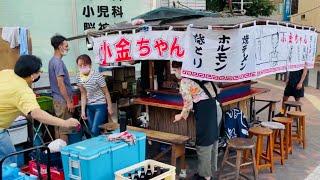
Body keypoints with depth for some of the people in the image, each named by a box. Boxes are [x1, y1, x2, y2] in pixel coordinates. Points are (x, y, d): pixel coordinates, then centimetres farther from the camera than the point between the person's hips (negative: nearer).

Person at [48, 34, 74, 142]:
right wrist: (69, 101, -17)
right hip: (63, 100, -10)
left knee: (58, 127, 15)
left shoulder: (53, 61, 13)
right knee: (64, 130, -4)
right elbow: (61, 84, -21)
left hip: (57, 99, 10)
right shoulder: (58, 62, -17)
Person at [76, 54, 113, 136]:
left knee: (95, 131, -12)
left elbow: (106, 92, -10)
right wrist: (83, 110, 3)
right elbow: (83, 95, 6)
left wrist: (110, 107, -7)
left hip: (100, 106, -6)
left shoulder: (97, 76, -18)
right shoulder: (79, 78, -2)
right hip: (89, 107, 6)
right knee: (91, 130, 10)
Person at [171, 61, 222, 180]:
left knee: (203, 145, 3)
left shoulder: (184, 81, -6)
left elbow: (188, 104, -7)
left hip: (206, 112, -9)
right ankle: (210, 170, 32)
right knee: (212, 141, 18)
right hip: (215, 108, 9)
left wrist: (181, 116, 12)